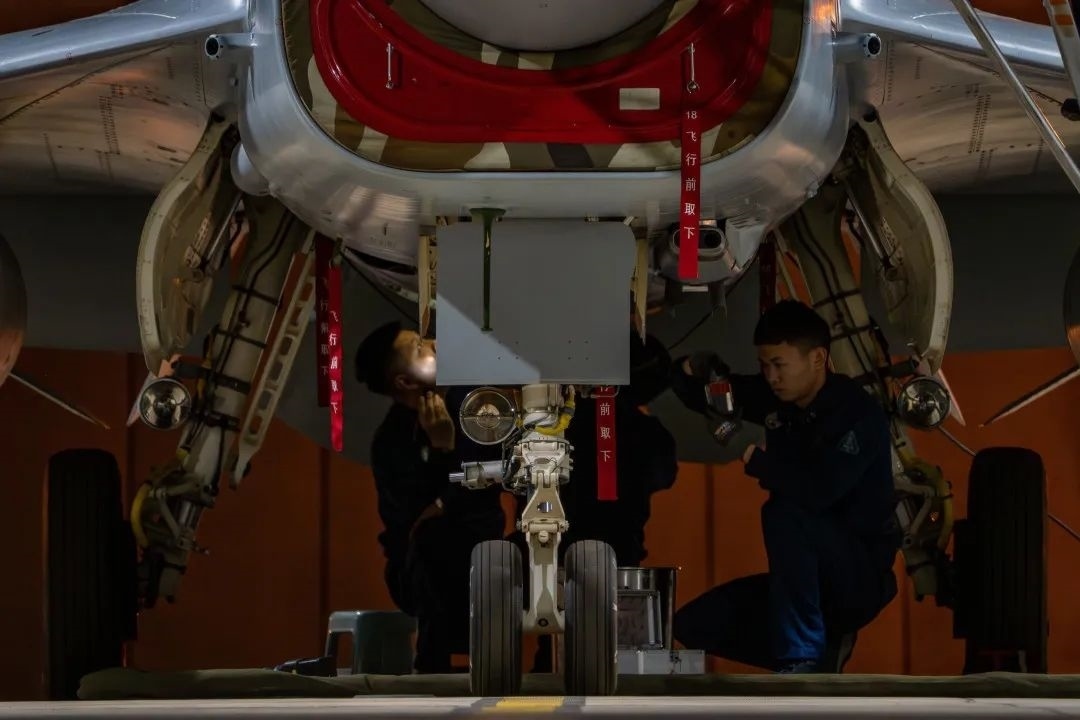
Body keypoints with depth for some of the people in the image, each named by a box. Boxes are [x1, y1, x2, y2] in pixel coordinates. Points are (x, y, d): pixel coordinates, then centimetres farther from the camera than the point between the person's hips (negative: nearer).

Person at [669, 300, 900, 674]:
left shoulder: (858, 414, -20)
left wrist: (755, 459, -22)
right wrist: (693, 369, -10)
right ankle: (822, 648, 10)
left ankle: (803, 655, -22)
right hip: (808, 584, 8)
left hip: (861, 579, -8)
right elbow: (701, 397, 14)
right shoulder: (776, 400, 2)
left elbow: (818, 491, -36)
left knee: (785, 514, -33)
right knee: (693, 625, 0)